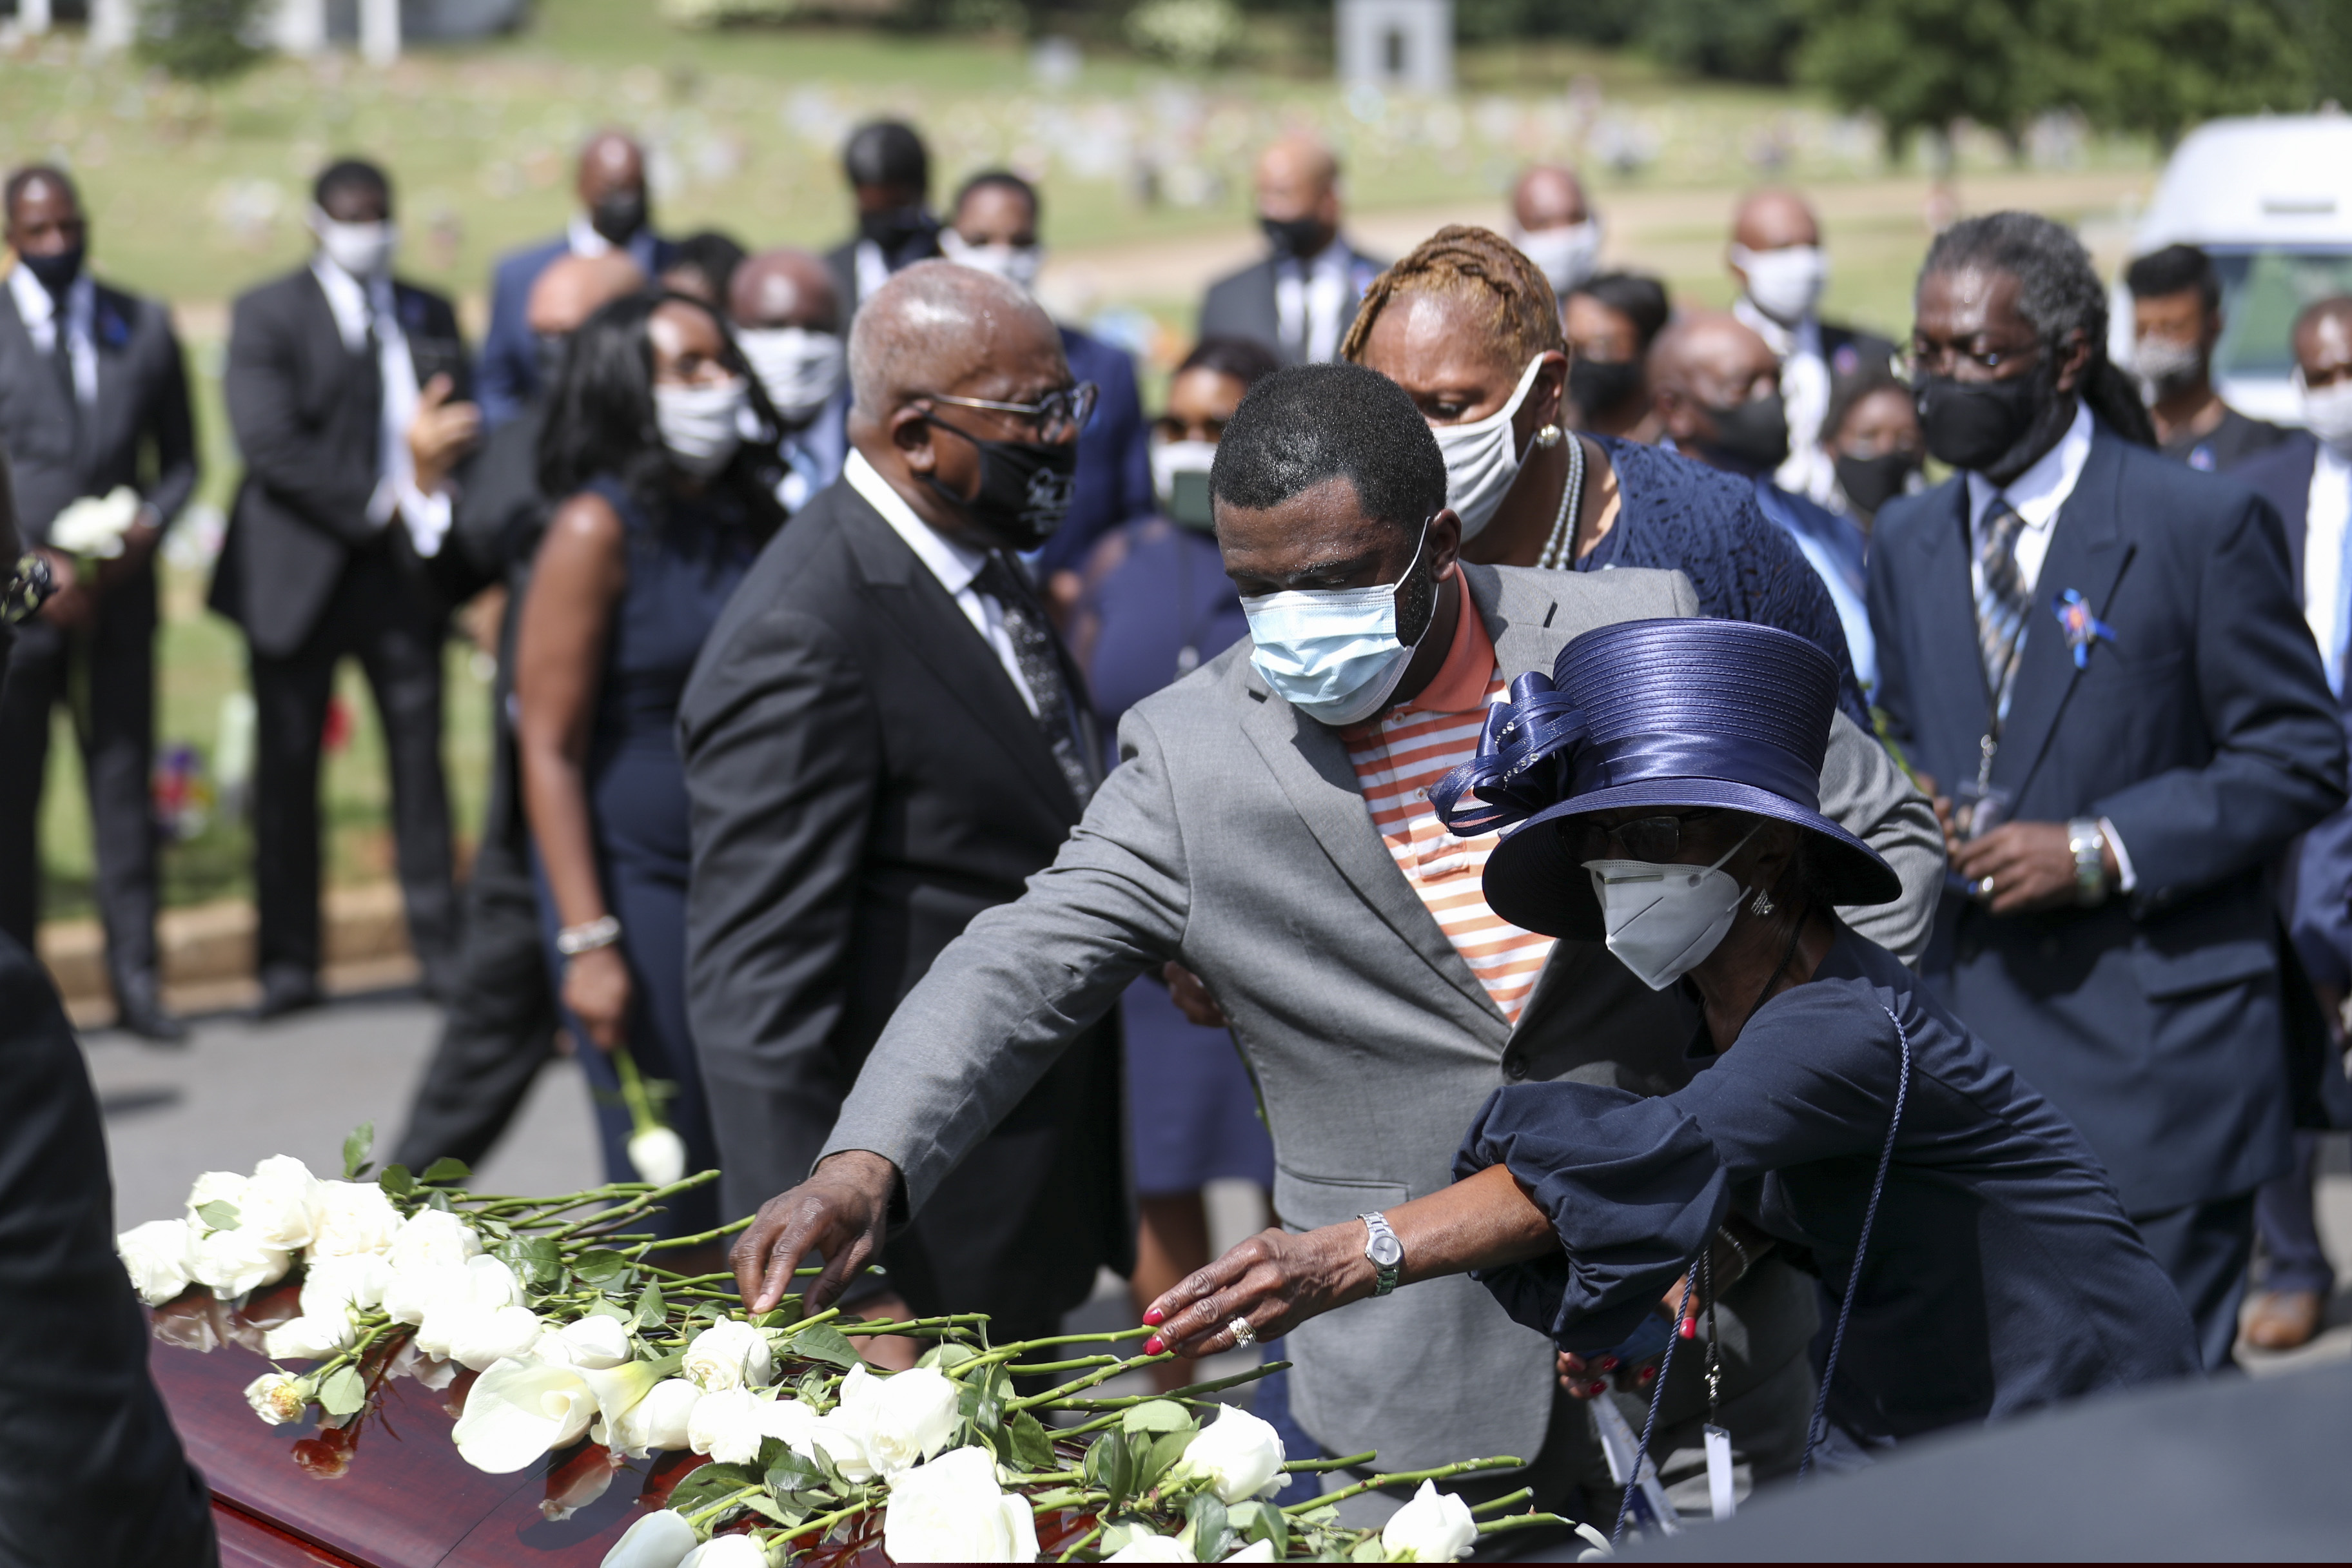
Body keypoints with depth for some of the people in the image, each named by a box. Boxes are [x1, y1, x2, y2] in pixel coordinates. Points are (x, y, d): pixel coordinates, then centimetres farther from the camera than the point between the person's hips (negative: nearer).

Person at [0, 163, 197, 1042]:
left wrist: (146, 529, -5)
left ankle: (135, 978, 7)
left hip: (118, 591, 2)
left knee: (124, 780, 2)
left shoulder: (143, 328, 11)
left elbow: (178, 459, 14)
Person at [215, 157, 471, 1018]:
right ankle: (288, 961, 10)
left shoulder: (430, 316, 14)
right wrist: (376, 505, -15)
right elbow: (269, 443, -11)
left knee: (420, 756, 0)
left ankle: (440, 946, 7)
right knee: (287, 768, 2)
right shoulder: (267, 315, 0)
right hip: (300, 571, -3)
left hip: (404, 565, 3)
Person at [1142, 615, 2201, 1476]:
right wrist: (1707, 1260, -8)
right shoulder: (1721, 1027, 2)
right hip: (1907, 1448, 8)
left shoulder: (1850, 1028, -27)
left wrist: (1352, 1259, -46)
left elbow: (1650, 1166, -39)